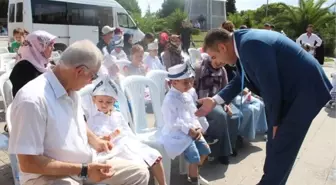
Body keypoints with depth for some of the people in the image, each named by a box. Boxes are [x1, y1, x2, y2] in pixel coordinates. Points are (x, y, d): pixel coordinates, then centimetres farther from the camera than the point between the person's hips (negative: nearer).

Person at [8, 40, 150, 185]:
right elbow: (28, 163, -23)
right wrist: (83, 171, -24)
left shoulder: (71, 89, 1)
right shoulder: (32, 100, -25)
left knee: (139, 173, 4)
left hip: (85, 162, 8)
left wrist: (95, 141, 4)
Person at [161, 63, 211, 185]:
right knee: (194, 157, -11)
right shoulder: (170, 100, -20)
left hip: (192, 130, 9)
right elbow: (172, 122, -22)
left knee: (205, 150, 13)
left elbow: (193, 113, 12)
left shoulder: (187, 95, 8)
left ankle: (194, 173, 33)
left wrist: (198, 128, -2)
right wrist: (188, 130, -21)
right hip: (178, 133, -9)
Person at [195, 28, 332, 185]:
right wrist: (214, 100, 1)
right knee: (275, 143, 19)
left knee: (280, 148, -1)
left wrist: (275, 121, -11)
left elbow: (270, 86, -26)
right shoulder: (243, 43, 2)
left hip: (305, 91, -9)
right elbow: (241, 79, 11)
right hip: (290, 89, 10)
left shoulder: (251, 44, -29)